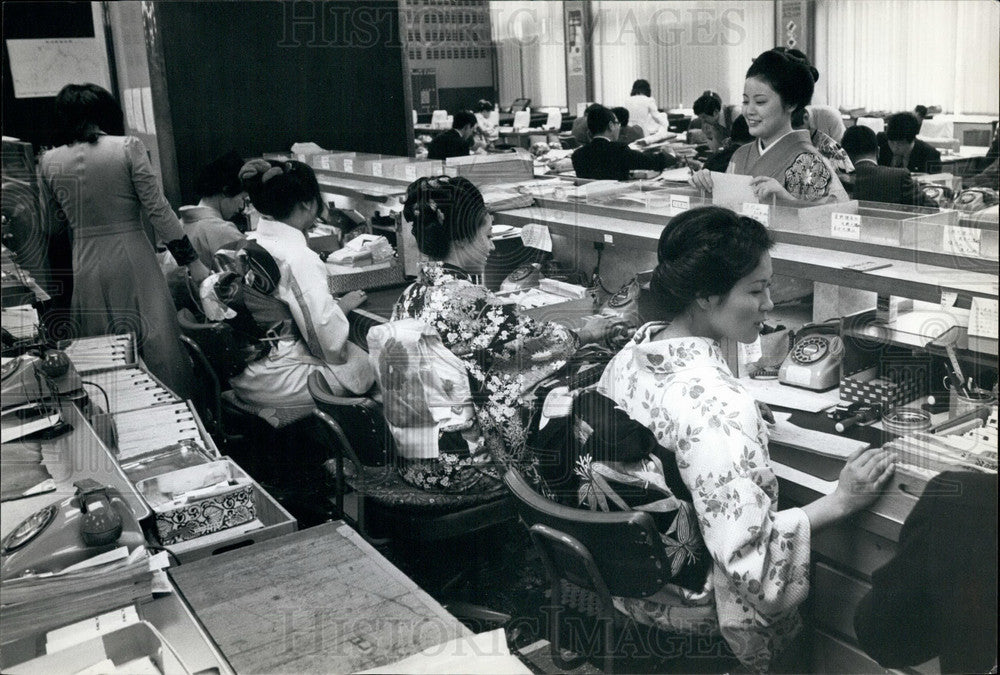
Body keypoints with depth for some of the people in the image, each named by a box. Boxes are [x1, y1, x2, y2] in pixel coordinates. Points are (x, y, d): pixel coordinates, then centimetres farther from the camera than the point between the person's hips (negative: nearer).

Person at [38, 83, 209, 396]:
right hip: (134, 262, -3)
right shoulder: (128, 148, -8)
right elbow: (157, 210, -10)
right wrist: (192, 262, -6)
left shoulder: (49, 162, 2)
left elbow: (54, 224, 12)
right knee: (156, 347, 6)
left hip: (87, 268, 3)